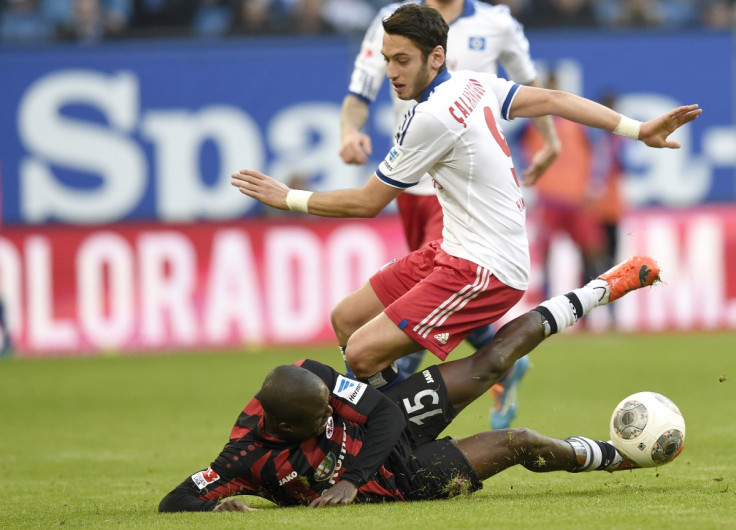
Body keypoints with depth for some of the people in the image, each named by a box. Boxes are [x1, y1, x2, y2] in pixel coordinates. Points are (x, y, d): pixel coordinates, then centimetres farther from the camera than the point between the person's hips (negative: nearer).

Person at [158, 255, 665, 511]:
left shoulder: (310, 377, -26)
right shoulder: (249, 460, -37)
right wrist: (217, 506, -58)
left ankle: (606, 288, 30)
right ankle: (609, 455, 29)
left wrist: (351, 479, -31)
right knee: (517, 444, -4)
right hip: (397, 481, -4)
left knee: (491, 362, 9)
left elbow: (382, 411, -19)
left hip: (391, 426, 4)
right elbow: (174, 503, -36)